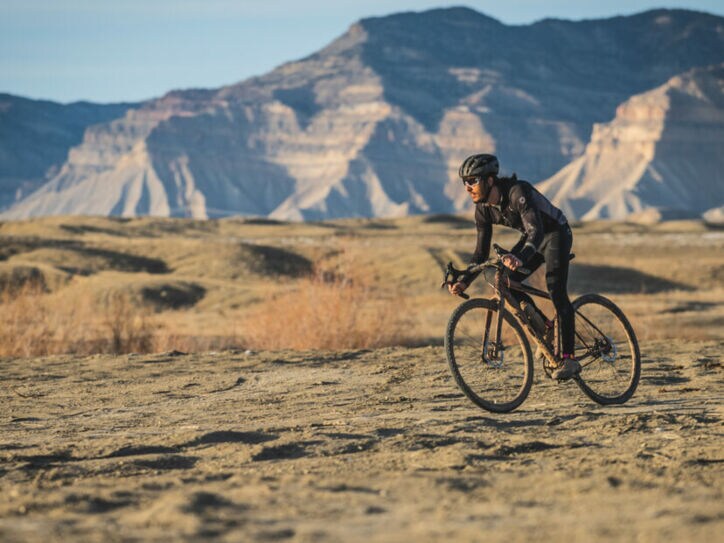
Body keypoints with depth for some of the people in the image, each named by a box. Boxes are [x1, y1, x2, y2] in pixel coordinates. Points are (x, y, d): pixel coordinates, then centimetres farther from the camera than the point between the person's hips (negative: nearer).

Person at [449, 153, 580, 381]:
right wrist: (464, 281, -17)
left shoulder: (517, 192, -32)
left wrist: (520, 258, -62)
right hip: (531, 239, 7)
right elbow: (482, 252, -4)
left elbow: (536, 231, -44)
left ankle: (569, 359, -21)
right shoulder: (483, 208, -10)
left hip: (555, 233, -7)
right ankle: (545, 328, 8)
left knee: (555, 289, -22)